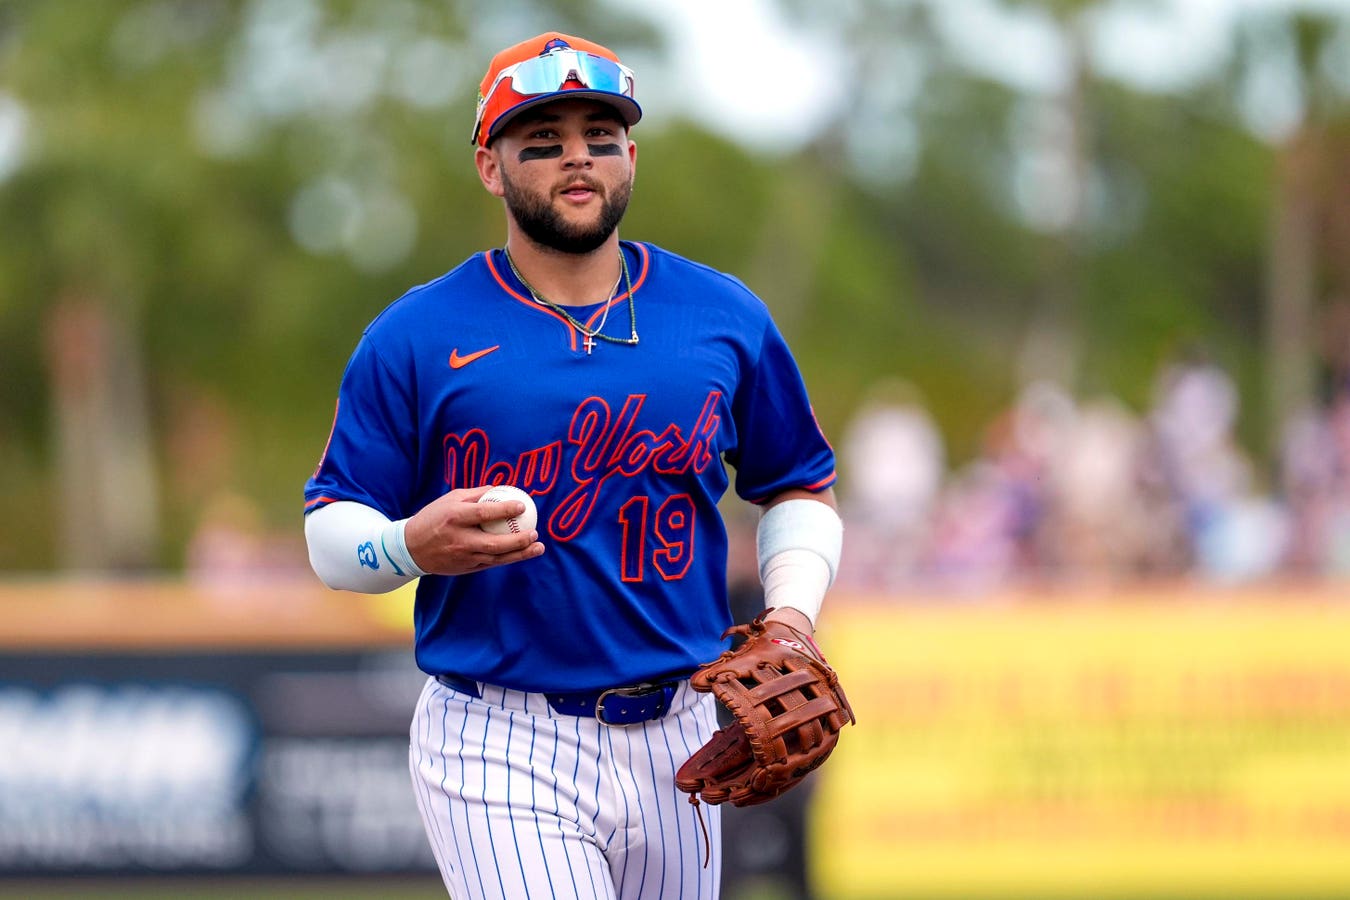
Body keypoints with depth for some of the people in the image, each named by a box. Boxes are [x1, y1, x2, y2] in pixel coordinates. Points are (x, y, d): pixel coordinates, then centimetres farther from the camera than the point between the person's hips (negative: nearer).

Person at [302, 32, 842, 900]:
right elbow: (331, 533, 2)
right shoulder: (416, 337, 0)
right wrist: (410, 545, -21)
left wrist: (791, 613, -1)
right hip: (498, 752, -4)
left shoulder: (727, 319, 8)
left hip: (674, 744, 4)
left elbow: (798, 489, 18)